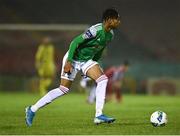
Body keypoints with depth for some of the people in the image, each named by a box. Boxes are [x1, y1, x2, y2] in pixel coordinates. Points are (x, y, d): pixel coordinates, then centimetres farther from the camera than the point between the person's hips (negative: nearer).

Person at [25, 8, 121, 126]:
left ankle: (99, 115, -14)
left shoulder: (110, 34, 1)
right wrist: (69, 61, -25)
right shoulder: (96, 30, -27)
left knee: (103, 79, -13)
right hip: (73, 59, -8)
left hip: (87, 61, 8)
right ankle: (32, 110, 7)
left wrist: (94, 65, 22)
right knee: (64, 89, -5)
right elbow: (76, 42, -25)